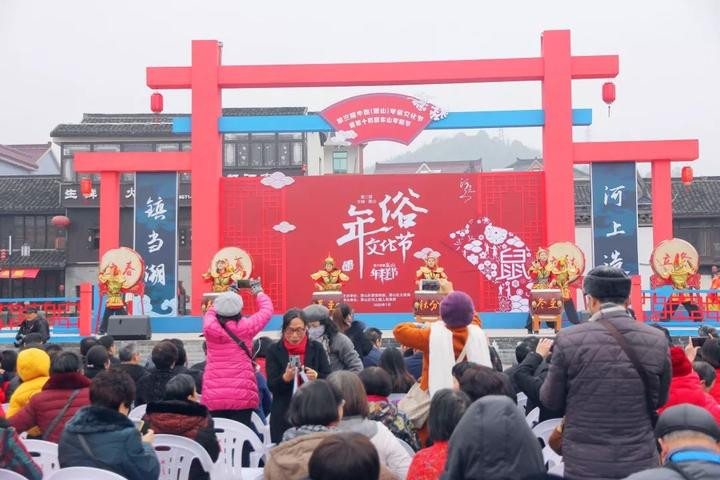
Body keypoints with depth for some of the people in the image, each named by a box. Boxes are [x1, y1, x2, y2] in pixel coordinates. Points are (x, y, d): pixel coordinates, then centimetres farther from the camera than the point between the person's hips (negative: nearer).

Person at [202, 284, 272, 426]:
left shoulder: (209, 328, -5)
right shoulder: (246, 327, -3)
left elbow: (210, 312, 13)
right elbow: (267, 309, 11)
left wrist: (224, 299, 26)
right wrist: (258, 291, 29)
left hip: (213, 397, 2)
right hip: (242, 396, -1)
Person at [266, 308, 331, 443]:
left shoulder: (316, 348, 4)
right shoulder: (274, 350, 2)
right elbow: (271, 386, -4)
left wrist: (317, 376, -18)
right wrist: (285, 378, -25)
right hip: (283, 416, 0)